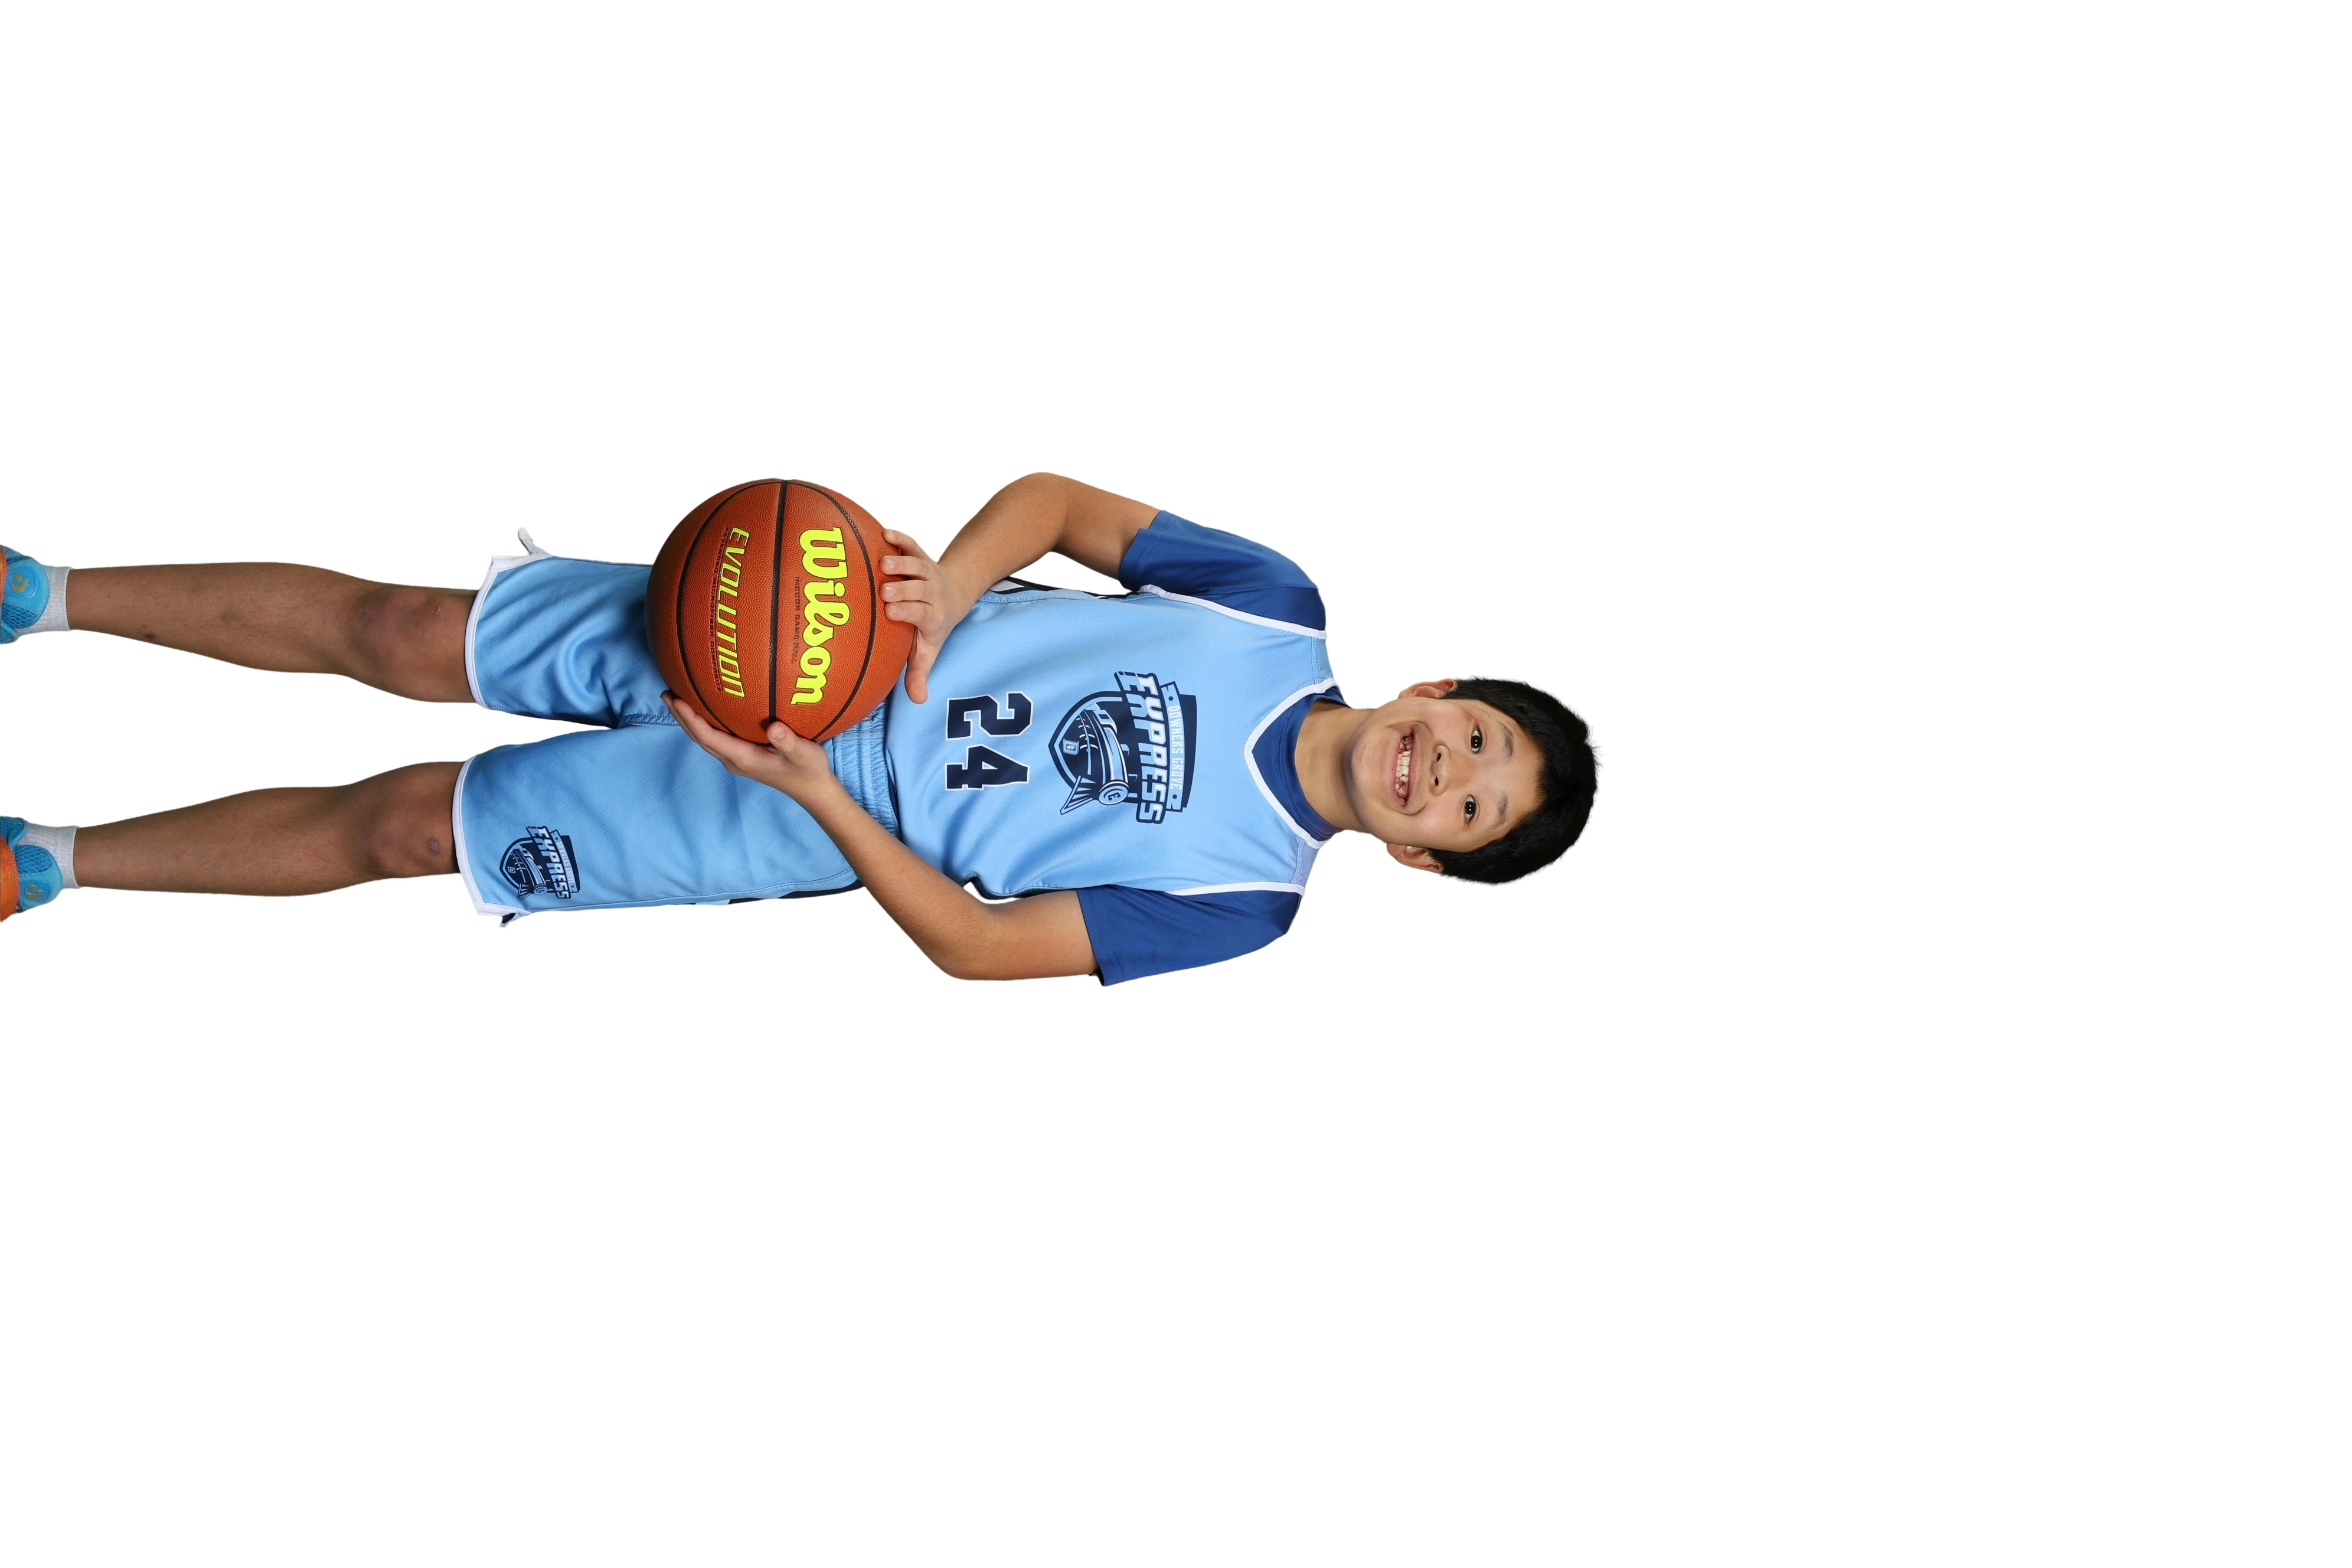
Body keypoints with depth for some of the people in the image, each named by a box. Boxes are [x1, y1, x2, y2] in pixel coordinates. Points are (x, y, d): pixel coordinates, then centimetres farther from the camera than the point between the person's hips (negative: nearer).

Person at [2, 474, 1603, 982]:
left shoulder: (1238, 898, -13)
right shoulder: (1278, 607, -6)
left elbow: (980, 946, -15)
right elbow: (1067, 501, 1)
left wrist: (815, 793, -24)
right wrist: (952, 582, -19)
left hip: (793, 820, -2)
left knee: (405, 822, -5)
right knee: (404, 637, -4)